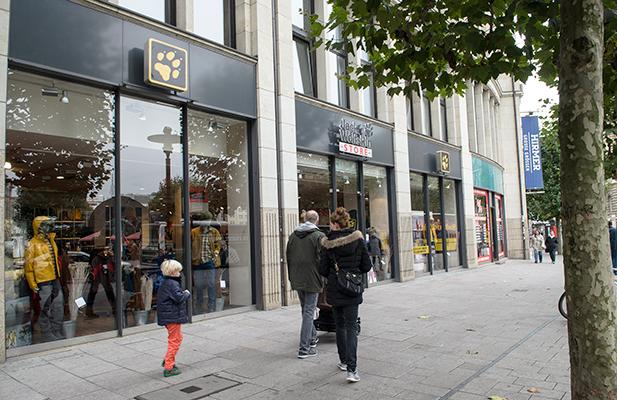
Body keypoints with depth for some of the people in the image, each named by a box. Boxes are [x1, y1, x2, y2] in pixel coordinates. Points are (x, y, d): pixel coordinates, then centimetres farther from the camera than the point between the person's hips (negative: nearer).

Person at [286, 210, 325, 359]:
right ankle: (304, 349, 1)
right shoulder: (319, 236, -10)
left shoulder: (293, 236, 8)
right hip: (312, 280, -5)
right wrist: (323, 280, -4)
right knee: (309, 311, 0)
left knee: (305, 310, 21)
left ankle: (312, 338, 34)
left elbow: (288, 258, 12)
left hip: (297, 280, 6)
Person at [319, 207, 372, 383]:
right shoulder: (358, 239, -7)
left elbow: (323, 270, -5)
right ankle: (351, 368, -8)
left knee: (340, 325, 17)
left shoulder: (327, 243, -10)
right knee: (351, 326, 2)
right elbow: (366, 266, -5)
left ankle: (344, 361, 27)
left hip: (335, 290, 0)